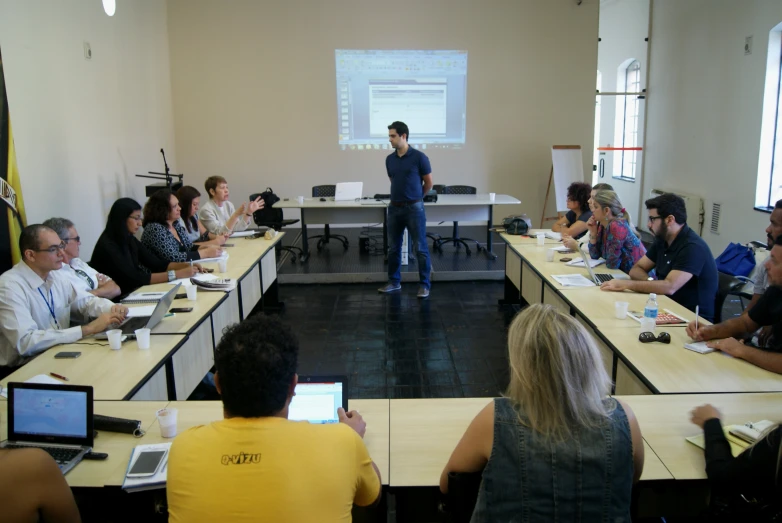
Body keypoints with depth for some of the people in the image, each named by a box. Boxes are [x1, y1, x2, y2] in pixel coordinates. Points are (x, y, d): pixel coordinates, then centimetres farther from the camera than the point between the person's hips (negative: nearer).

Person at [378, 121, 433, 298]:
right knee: (393, 248, 10)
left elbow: (429, 183, -1)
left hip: (414, 208, -6)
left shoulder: (419, 157, -10)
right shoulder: (389, 159, 7)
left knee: (420, 248, -1)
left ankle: (425, 285, 8)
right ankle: (394, 282, 23)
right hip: (394, 208, 6)